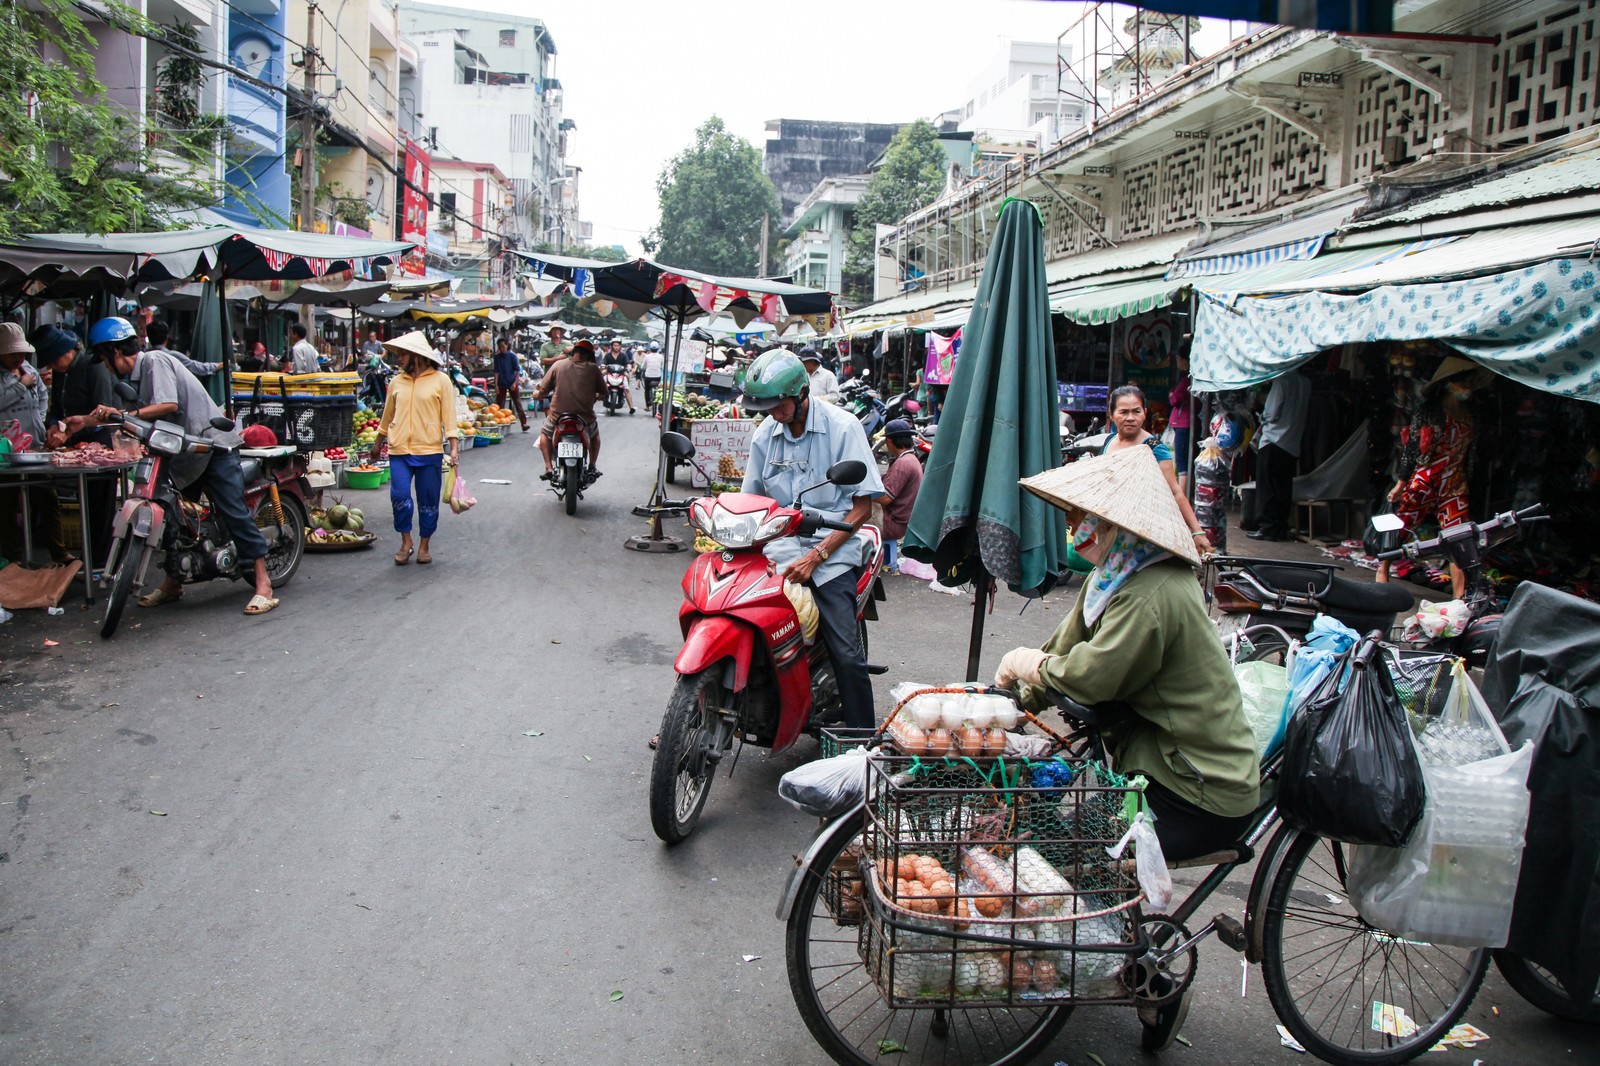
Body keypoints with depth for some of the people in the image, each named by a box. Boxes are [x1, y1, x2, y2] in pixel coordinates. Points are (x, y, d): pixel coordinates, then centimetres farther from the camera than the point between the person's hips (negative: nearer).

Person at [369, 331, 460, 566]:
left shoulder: (440, 381, 0)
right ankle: (405, 541, 9)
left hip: (429, 451, -2)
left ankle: (424, 545, 19)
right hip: (399, 451, 2)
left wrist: (454, 447, -10)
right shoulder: (396, 383, 10)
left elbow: (449, 417, -2)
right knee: (399, 496, -10)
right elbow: (387, 416, 21)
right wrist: (377, 445, 27)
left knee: (428, 501, 4)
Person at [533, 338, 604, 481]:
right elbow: (603, 392, 5)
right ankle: (592, 467, 25)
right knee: (595, 434, 33)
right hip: (585, 418, 0)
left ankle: (549, 468, 15)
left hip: (558, 416, 0)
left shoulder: (558, 365, -2)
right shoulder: (593, 368, -4)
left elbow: (543, 390, 1)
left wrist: (537, 395, 24)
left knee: (544, 433, 30)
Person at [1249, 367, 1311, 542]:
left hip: (1274, 441, -7)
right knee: (1284, 488, 9)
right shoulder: (1305, 383, 10)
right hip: (1293, 444, 7)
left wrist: (1263, 417, 9)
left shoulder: (1282, 380, -11)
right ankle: (1281, 528, 11)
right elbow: (1303, 414, 15)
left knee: (1267, 487, -2)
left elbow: (1272, 413, -12)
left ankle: (1269, 527, -4)